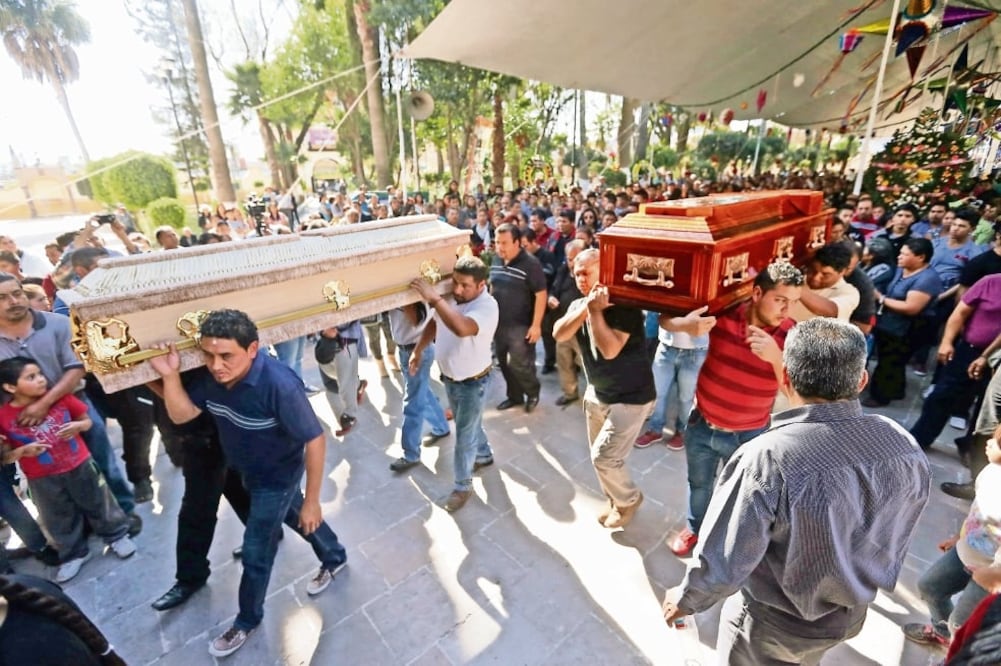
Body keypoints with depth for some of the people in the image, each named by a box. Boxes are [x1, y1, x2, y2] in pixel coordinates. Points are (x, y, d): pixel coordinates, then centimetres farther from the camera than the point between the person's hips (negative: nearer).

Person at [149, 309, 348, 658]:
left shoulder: (279, 384, -39)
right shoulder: (212, 376, -18)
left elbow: (314, 440, -32)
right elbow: (181, 414, -6)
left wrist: (312, 500, -25)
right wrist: (170, 375, -25)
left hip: (277, 477, -7)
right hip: (248, 471, 7)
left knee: (256, 552, 11)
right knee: (295, 519, 27)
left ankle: (247, 620, 41)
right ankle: (334, 558, 55)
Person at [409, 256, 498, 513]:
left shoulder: (487, 306, -30)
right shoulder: (449, 298, -8)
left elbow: (462, 328, -49)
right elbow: (435, 322, 11)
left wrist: (433, 298, -46)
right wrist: (418, 350, 8)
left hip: (472, 383, -7)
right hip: (448, 377, 7)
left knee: (464, 437, 7)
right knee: (471, 424, 27)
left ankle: (463, 486, 28)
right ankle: (484, 455, 53)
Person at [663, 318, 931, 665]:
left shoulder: (765, 460, -38)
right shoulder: (905, 446, -19)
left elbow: (724, 561, -27)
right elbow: (895, 542, -1)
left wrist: (688, 599, -7)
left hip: (774, 626, -4)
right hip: (851, 613, 5)